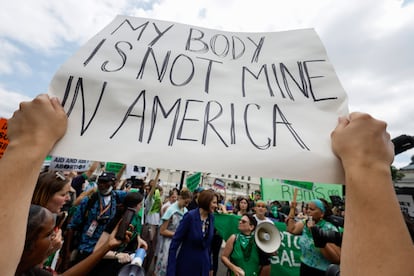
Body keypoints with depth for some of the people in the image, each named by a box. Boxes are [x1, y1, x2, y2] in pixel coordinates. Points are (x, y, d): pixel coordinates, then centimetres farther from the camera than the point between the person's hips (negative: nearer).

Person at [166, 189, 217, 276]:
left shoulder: (211, 218, -4)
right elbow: (175, 241, -18)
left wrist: (209, 265, 9)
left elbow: (208, 243, 6)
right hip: (186, 264, -4)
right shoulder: (190, 216, -21)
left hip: (203, 266, 5)